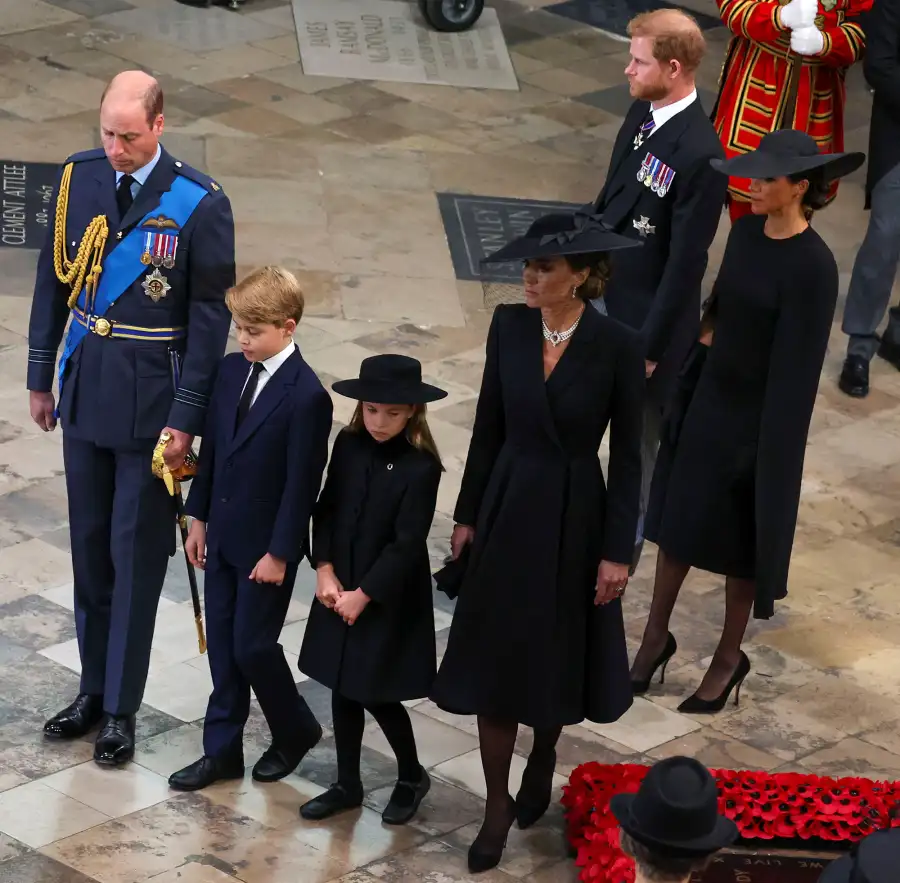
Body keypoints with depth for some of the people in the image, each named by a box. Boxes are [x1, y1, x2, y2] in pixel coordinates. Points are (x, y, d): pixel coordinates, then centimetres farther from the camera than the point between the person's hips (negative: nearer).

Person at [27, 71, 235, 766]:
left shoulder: (200, 204, -14)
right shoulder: (78, 179, -1)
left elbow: (210, 318, -10)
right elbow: (53, 282, 8)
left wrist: (186, 418, -12)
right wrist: (41, 376, 9)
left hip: (150, 396, -4)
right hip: (84, 388, 4)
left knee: (136, 552, 3)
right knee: (89, 544, 13)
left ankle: (122, 709, 12)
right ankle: (94, 688, 26)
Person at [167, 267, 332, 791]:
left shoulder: (306, 395, -20)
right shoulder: (233, 370, 2)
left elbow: (302, 482, -18)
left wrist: (279, 552, -16)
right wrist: (200, 516, 12)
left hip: (266, 546, -7)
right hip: (223, 535, 7)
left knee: (252, 645, 0)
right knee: (223, 643, 12)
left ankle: (296, 730, 25)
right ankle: (222, 750, 22)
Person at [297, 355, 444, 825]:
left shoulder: (421, 467, -18)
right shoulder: (349, 444, -2)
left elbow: (407, 544, -17)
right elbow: (326, 509, 3)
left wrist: (363, 595, -16)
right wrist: (325, 571, -7)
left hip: (389, 598, -5)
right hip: (340, 589, 5)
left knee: (376, 693, 1)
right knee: (342, 689, 12)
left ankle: (412, 777, 24)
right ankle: (347, 785, 26)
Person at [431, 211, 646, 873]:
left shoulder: (617, 346, -15)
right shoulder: (510, 326, -5)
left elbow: (627, 455, -9)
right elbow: (489, 428, 4)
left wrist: (618, 551, -9)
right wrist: (468, 514, 7)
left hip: (574, 516, -2)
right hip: (508, 505, 3)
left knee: (557, 655, 14)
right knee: (494, 659, 4)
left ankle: (544, 756, 43)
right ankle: (498, 807, 15)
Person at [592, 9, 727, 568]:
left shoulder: (700, 155, -28)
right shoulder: (643, 113, -1)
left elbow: (686, 264, -22)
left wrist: (651, 346, -17)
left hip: (643, 317, -8)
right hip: (599, 293, 8)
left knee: (638, 443, 11)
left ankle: (622, 550, 30)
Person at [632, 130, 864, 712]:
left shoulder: (812, 267, -23)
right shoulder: (747, 232, -2)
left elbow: (796, 367, -20)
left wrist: (767, 448, -18)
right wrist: (685, 392, 13)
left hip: (759, 418, -7)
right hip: (709, 399, 7)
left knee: (740, 537, 10)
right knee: (678, 517, 16)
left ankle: (730, 658, 30)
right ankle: (656, 636, 33)